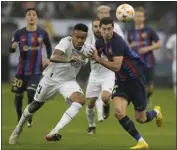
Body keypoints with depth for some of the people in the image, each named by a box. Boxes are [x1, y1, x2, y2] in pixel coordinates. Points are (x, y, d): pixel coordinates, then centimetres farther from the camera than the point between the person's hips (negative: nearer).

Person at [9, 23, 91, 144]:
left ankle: (55, 132, -28)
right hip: (51, 78, -3)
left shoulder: (86, 50, -13)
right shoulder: (66, 42, -28)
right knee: (36, 105, 13)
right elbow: (53, 57, -47)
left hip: (68, 81, 3)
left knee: (80, 100, -26)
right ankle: (19, 128, 43)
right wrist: (68, 60, -63)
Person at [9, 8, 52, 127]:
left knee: (31, 94, -12)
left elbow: (48, 46, 16)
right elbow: (11, 50, -4)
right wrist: (13, 46, -27)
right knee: (18, 95, 7)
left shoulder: (42, 33, -4)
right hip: (21, 70, 1)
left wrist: (48, 58, 2)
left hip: (36, 70, -1)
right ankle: (20, 119, 28)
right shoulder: (19, 33, -6)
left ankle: (29, 118, 13)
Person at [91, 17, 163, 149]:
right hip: (121, 81, 6)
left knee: (141, 119, 4)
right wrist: (93, 56, -2)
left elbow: (116, 67, -30)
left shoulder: (117, 42, -25)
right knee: (119, 112, -18)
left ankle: (156, 112, 41)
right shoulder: (99, 43, -2)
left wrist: (99, 59, -33)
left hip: (135, 79, -6)